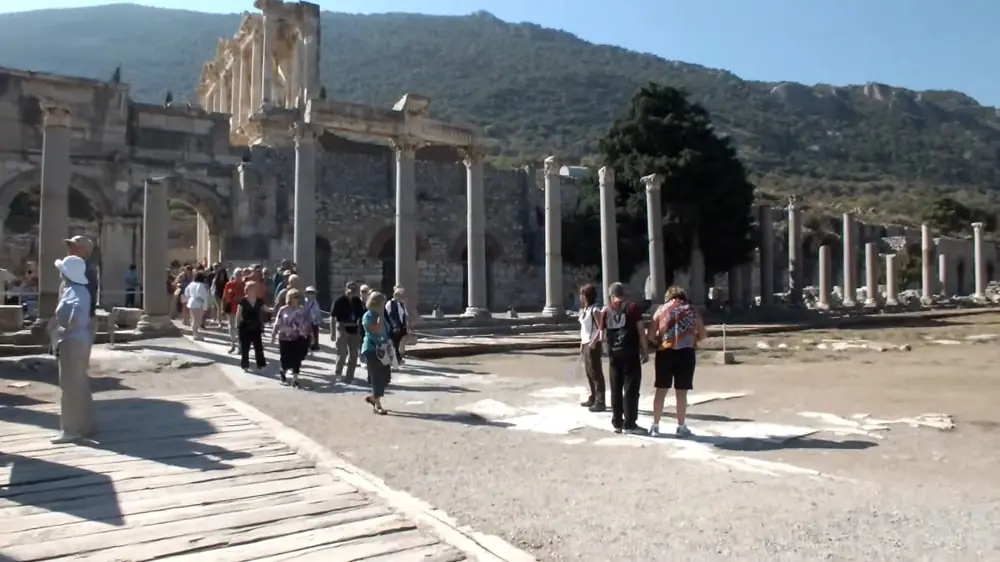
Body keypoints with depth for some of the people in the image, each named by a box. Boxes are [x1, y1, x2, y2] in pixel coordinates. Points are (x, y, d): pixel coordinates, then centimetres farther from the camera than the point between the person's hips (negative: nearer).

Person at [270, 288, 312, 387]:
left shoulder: (302, 310, 1)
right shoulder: (283, 310, -3)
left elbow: (308, 324, 5)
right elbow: (277, 324, 1)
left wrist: (311, 335, 4)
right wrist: (273, 336, 2)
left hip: (298, 339, 1)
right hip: (285, 338, -1)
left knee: (297, 359, -1)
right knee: (285, 359, 5)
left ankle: (295, 379, 10)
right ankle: (283, 374, 35)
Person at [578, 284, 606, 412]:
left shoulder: (595, 310, -14)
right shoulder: (584, 310, 13)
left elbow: (601, 328, -19)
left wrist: (593, 342, -23)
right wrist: (582, 345, 17)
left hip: (593, 345, -9)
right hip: (585, 344, 9)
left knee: (596, 373, -6)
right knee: (589, 373, 16)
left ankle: (600, 402, -2)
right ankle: (592, 398, 27)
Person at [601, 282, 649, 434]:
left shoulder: (606, 311, 8)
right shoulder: (632, 307, -1)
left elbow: (603, 336, 8)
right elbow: (640, 331, -5)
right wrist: (645, 351, 1)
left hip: (614, 354, 3)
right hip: (630, 353, -3)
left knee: (616, 390, 10)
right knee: (631, 389, 1)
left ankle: (617, 423, 15)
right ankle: (630, 424, 2)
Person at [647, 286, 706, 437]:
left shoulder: (661, 309, 8)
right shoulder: (691, 310, 8)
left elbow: (650, 336, 2)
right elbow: (702, 335, 9)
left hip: (665, 352, 1)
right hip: (686, 352, -1)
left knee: (661, 390, 8)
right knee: (681, 391, 5)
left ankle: (655, 426, 13)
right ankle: (681, 426, 12)